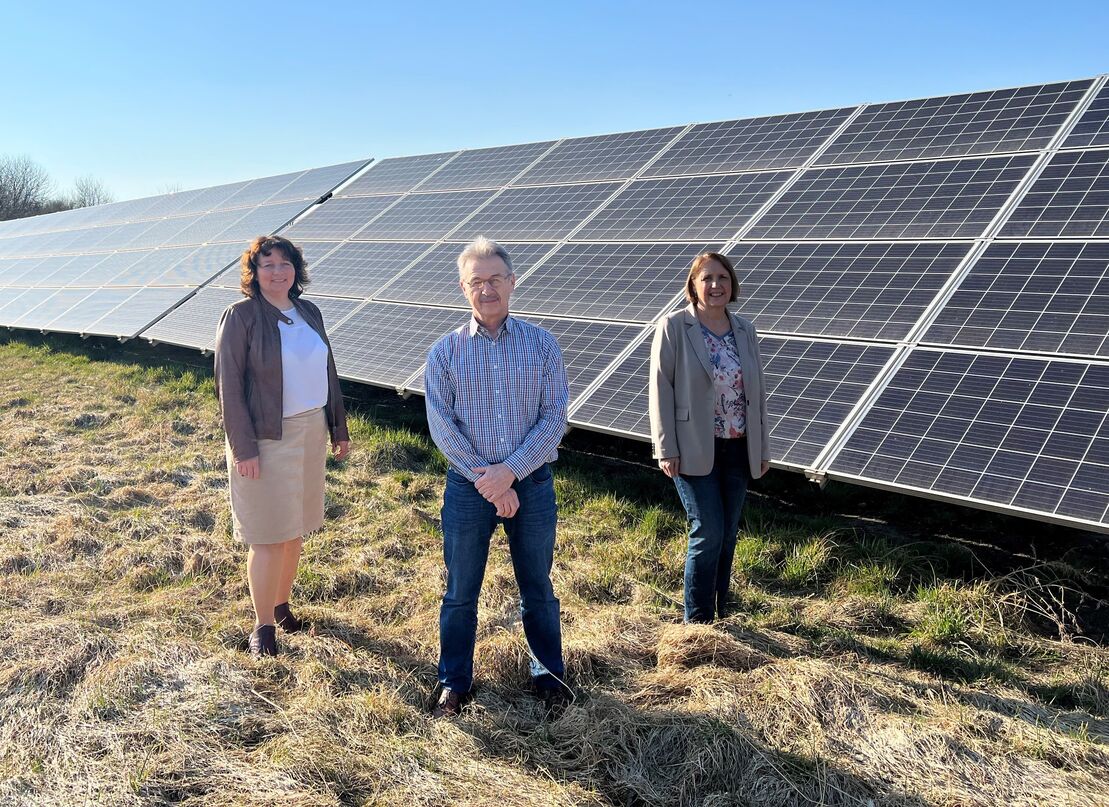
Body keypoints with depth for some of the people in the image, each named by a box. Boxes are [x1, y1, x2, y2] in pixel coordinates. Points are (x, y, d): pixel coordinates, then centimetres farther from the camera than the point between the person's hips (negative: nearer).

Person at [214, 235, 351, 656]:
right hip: (267, 438, -6)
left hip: (311, 432, 6)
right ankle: (263, 625, 14)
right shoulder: (240, 316, -10)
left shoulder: (309, 312, 8)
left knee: (295, 527, 14)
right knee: (269, 536, 0)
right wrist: (243, 447, -16)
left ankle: (280, 603, 31)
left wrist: (339, 427, 15)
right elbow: (229, 384, -12)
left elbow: (327, 371, 15)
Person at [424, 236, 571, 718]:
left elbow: (554, 420, -5)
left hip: (532, 483, 0)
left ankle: (549, 674, 32)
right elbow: (442, 427, -6)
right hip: (468, 487, 0)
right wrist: (487, 483, -13)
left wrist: (509, 471, -16)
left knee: (538, 589, 14)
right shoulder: (445, 352, -1)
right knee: (460, 593, 11)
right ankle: (455, 683, 28)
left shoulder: (541, 345, -1)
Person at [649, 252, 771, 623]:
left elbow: (757, 392, 11)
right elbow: (660, 388, -9)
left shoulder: (745, 330, 8)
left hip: (738, 450, 5)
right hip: (695, 450, -5)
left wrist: (763, 447, 11)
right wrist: (666, 449, -13)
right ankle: (697, 622, 8)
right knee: (708, 534, -6)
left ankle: (720, 615, 27)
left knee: (727, 536, 13)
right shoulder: (673, 327, -7)